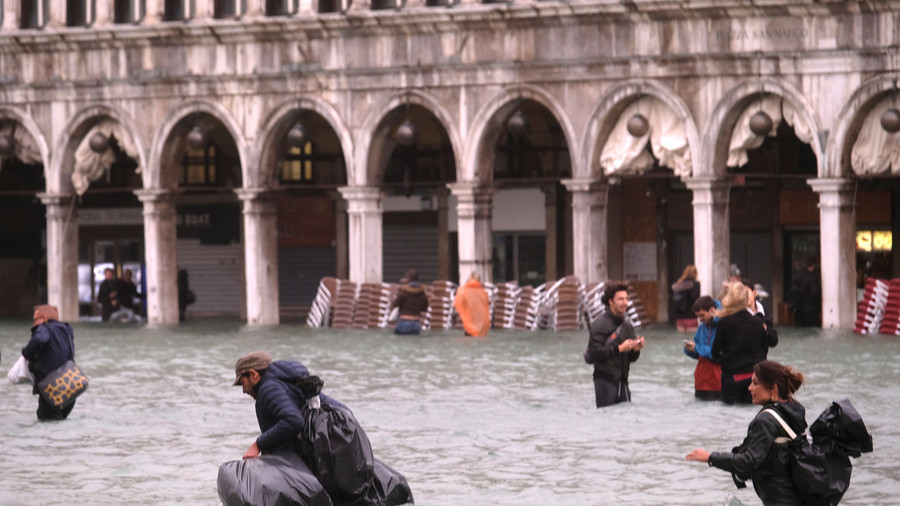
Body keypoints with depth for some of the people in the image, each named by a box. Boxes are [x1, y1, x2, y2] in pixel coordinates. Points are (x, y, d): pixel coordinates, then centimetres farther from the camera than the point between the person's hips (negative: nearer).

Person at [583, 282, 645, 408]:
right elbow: (594, 352, -18)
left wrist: (636, 349, -5)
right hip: (605, 380, -7)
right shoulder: (600, 324, -8)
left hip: (622, 380, 7)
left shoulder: (626, 324, 14)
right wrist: (619, 349, -21)